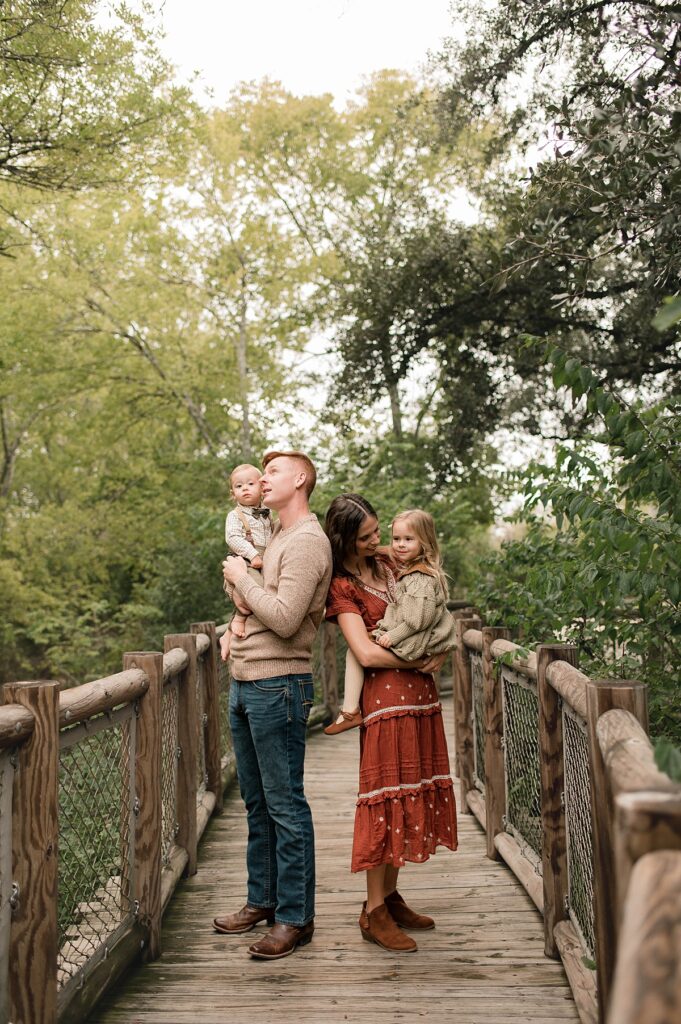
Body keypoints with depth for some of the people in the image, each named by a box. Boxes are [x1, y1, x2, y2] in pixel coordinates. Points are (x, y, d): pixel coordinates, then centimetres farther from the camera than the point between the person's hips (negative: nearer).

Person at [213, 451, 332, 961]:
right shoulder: (276, 534, 17)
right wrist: (235, 630, 7)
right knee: (257, 802, 17)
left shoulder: (306, 541, -13)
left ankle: (295, 917, 5)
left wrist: (241, 577, -11)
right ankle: (262, 900, 28)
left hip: (278, 687, -10)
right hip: (246, 683, 10)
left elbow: (284, 618, -22)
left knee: (286, 806, -3)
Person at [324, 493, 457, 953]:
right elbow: (366, 653, -16)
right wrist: (418, 660, -7)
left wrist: (440, 651, 3)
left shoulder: (388, 564, 13)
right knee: (387, 795, -6)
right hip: (387, 696, -7)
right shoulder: (342, 586, -7)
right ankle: (374, 913, 1)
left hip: (421, 693, 7)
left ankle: (390, 896, 20)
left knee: (411, 794, 10)